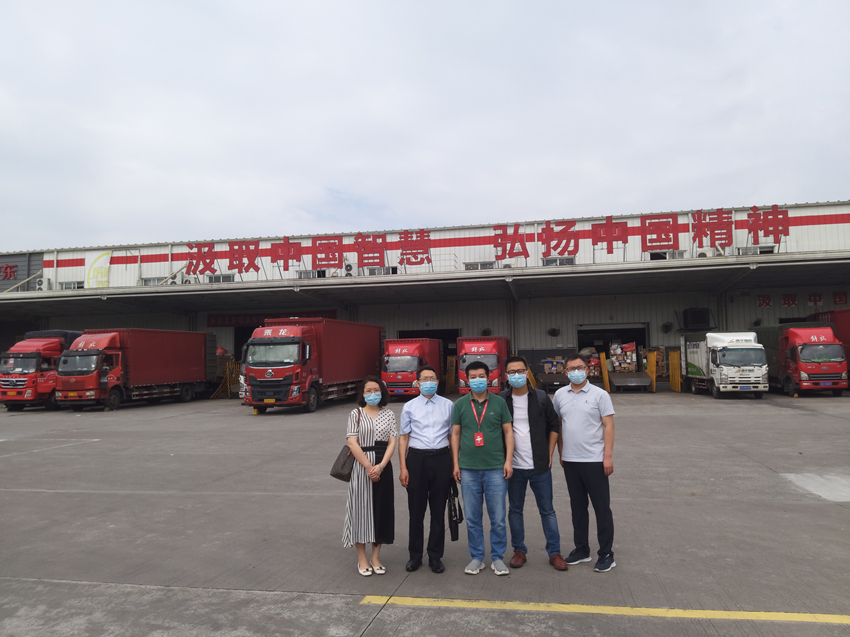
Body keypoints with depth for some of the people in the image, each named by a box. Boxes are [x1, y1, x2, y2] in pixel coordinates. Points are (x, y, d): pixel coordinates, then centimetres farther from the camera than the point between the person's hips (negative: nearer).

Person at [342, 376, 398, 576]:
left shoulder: (388, 414, 6)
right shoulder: (356, 414, 0)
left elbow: (392, 442, 0)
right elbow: (352, 443, -7)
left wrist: (381, 466, -13)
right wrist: (369, 467, -14)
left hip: (383, 466, 2)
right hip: (361, 466, -2)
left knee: (381, 508, 6)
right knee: (361, 508, 1)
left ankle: (376, 557, 20)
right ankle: (362, 559, 14)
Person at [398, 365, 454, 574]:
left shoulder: (448, 405, 6)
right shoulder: (409, 407, 4)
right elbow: (403, 437, 4)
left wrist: (455, 464, 3)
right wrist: (403, 468, -3)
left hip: (441, 458, 1)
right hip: (417, 458, 0)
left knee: (438, 510, 8)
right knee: (416, 510, 8)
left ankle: (435, 556, 22)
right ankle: (415, 555, 23)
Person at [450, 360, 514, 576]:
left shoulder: (499, 402, 3)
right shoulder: (460, 404, 5)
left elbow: (508, 431, 4)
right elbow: (455, 434, 7)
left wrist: (508, 460, -3)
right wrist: (455, 464, 3)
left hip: (496, 468, -1)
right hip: (468, 469, 1)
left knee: (498, 517, 4)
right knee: (472, 518, 9)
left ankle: (497, 557, 19)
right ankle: (476, 557, 23)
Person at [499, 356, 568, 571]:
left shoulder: (541, 397, 0)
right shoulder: (501, 400, -1)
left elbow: (554, 425, 8)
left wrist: (549, 454, 2)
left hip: (539, 465, 0)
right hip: (513, 466, 0)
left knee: (547, 510, 7)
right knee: (515, 510, 10)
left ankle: (554, 552, 18)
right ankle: (519, 551, 23)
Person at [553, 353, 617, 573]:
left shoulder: (600, 395, -6)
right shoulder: (560, 395, 6)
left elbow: (608, 426, -7)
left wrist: (608, 456, -13)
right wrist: (561, 452, 13)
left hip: (594, 460, -4)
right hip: (570, 460, 4)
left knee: (602, 507, 3)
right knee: (577, 507, 14)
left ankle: (606, 554, 13)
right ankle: (581, 550, 26)